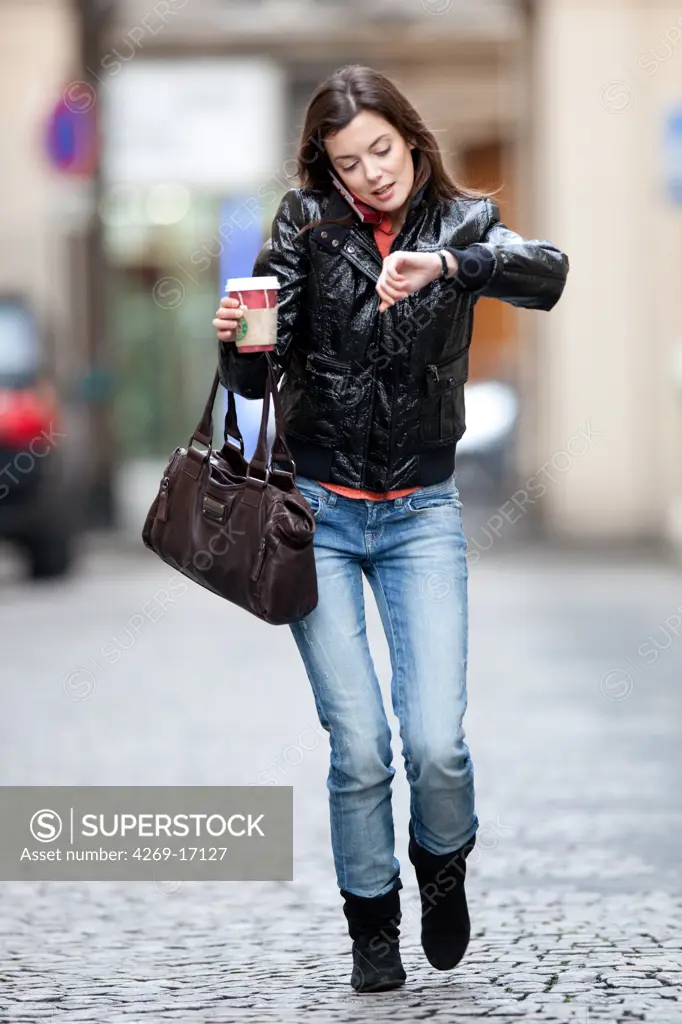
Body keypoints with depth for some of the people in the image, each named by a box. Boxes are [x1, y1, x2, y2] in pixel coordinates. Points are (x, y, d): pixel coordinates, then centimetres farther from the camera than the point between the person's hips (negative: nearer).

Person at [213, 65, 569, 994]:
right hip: (318, 509, 0)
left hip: (422, 513, 0)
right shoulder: (307, 225, -2)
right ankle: (372, 925, 16)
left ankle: (445, 864, 22)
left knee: (437, 742, -11)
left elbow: (547, 274, -23)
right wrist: (236, 341, -24)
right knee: (360, 745, -6)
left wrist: (443, 266, -39)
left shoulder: (463, 223, -1)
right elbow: (257, 378, -2)